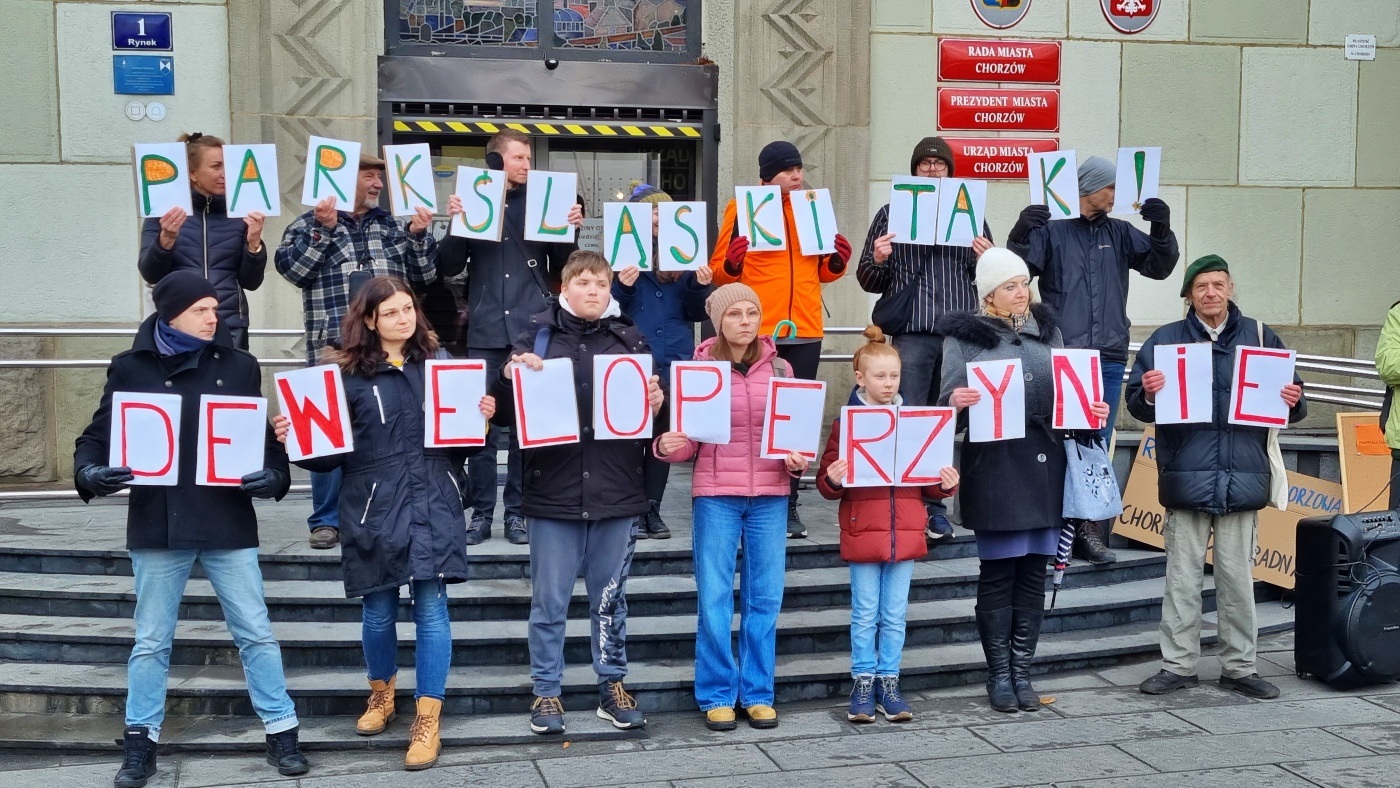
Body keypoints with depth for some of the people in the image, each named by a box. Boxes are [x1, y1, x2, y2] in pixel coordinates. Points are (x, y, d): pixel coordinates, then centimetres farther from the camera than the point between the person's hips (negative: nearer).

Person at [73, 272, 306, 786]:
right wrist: (90, 472, -18)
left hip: (229, 524, 0)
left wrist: (273, 477, -13)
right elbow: (98, 435, 3)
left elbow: (266, 436, 6)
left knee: (255, 633, 5)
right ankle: (140, 746, 23)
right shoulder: (130, 368, 1)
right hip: (158, 525, 0)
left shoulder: (239, 366, 3)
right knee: (151, 641, 10)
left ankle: (282, 735, 16)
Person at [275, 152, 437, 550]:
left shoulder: (392, 225, 15)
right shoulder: (309, 223, 6)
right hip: (333, 346, -3)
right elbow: (291, 269, -9)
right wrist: (323, 229, -15)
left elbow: (423, 276, 11)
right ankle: (327, 519, 8)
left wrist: (419, 235, -3)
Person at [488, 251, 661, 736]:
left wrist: (655, 404, -10)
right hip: (553, 492, -1)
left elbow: (650, 402, 12)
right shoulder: (537, 338, 1)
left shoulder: (629, 340, 6)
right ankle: (546, 692, 18)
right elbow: (504, 415, 2)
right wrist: (510, 376, -16)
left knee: (610, 597, 12)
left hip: (616, 492, 1)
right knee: (549, 601, 6)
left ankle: (613, 687, 24)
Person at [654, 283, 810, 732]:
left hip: (769, 496, 2)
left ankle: (757, 693, 18)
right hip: (716, 495, -2)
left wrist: (798, 460, -8)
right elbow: (688, 442, 2)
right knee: (714, 599, 1)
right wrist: (667, 447, -19)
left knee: (765, 598, 6)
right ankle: (717, 695, 13)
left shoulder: (779, 370, 6)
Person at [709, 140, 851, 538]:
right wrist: (733, 263, -23)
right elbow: (719, 270, -2)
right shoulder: (743, 207, 0)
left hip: (804, 332, 4)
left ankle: (788, 506, 14)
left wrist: (838, 261, -2)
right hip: (756, 333, -4)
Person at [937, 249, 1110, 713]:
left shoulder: (1047, 330, 16)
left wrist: (1092, 411, 0)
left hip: (1044, 463, 4)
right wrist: (957, 401, -26)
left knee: (1034, 572, 6)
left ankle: (1022, 672, 16)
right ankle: (999, 674, 10)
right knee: (998, 572, 0)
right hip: (994, 465, -4)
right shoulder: (964, 336, 3)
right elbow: (948, 395, -4)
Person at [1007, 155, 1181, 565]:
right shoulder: (1051, 230, 0)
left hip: (1109, 360, 4)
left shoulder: (1120, 233, 13)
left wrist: (1162, 230, -5)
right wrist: (1020, 235, -26)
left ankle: (1091, 532, 13)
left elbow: (1159, 266, 11)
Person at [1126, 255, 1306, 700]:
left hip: (1242, 479, 1)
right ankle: (1178, 665, 13)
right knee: (1183, 577, 4)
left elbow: (1292, 407, 13)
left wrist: (1293, 401, -9)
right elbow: (1137, 405, 3)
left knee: (1238, 579, 7)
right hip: (1187, 478, -1)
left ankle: (1240, 668, 17)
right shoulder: (1165, 340, 5)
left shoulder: (1259, 337, 9)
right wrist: (1148, 394, -18)